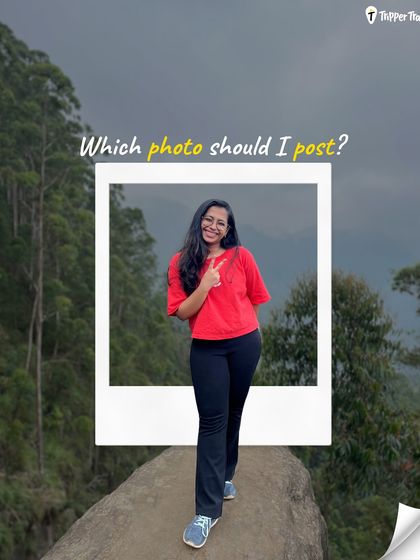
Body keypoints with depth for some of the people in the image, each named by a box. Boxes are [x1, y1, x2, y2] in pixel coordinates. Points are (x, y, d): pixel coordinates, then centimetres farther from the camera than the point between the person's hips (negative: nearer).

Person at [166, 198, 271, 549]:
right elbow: (182, 312, -6)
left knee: (233, 414, 14)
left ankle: (224, 477, 37)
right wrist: (205, 284, -17)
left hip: (244, 345, 1)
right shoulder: (181, 262, 0)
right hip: (206, 349, -1)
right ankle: (207, 511, 2)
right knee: (212, 421, -3)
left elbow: (254, 300, 9)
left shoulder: (241, 256, -1)